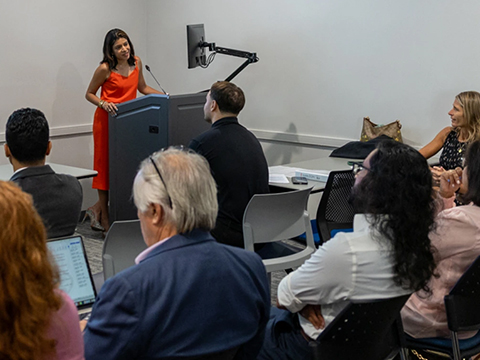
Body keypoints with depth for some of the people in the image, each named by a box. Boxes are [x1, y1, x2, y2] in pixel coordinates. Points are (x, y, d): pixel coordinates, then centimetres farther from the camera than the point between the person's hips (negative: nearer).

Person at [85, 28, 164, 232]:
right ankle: (104, 216, 7)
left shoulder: (136, 63, 6)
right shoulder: (105, 69, -9)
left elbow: (142, 88, 20)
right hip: (107, 119, -6)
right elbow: (89, 94, 0)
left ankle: (97, 208, 17)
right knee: (106, 164, -2)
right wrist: (103, 104, -18)